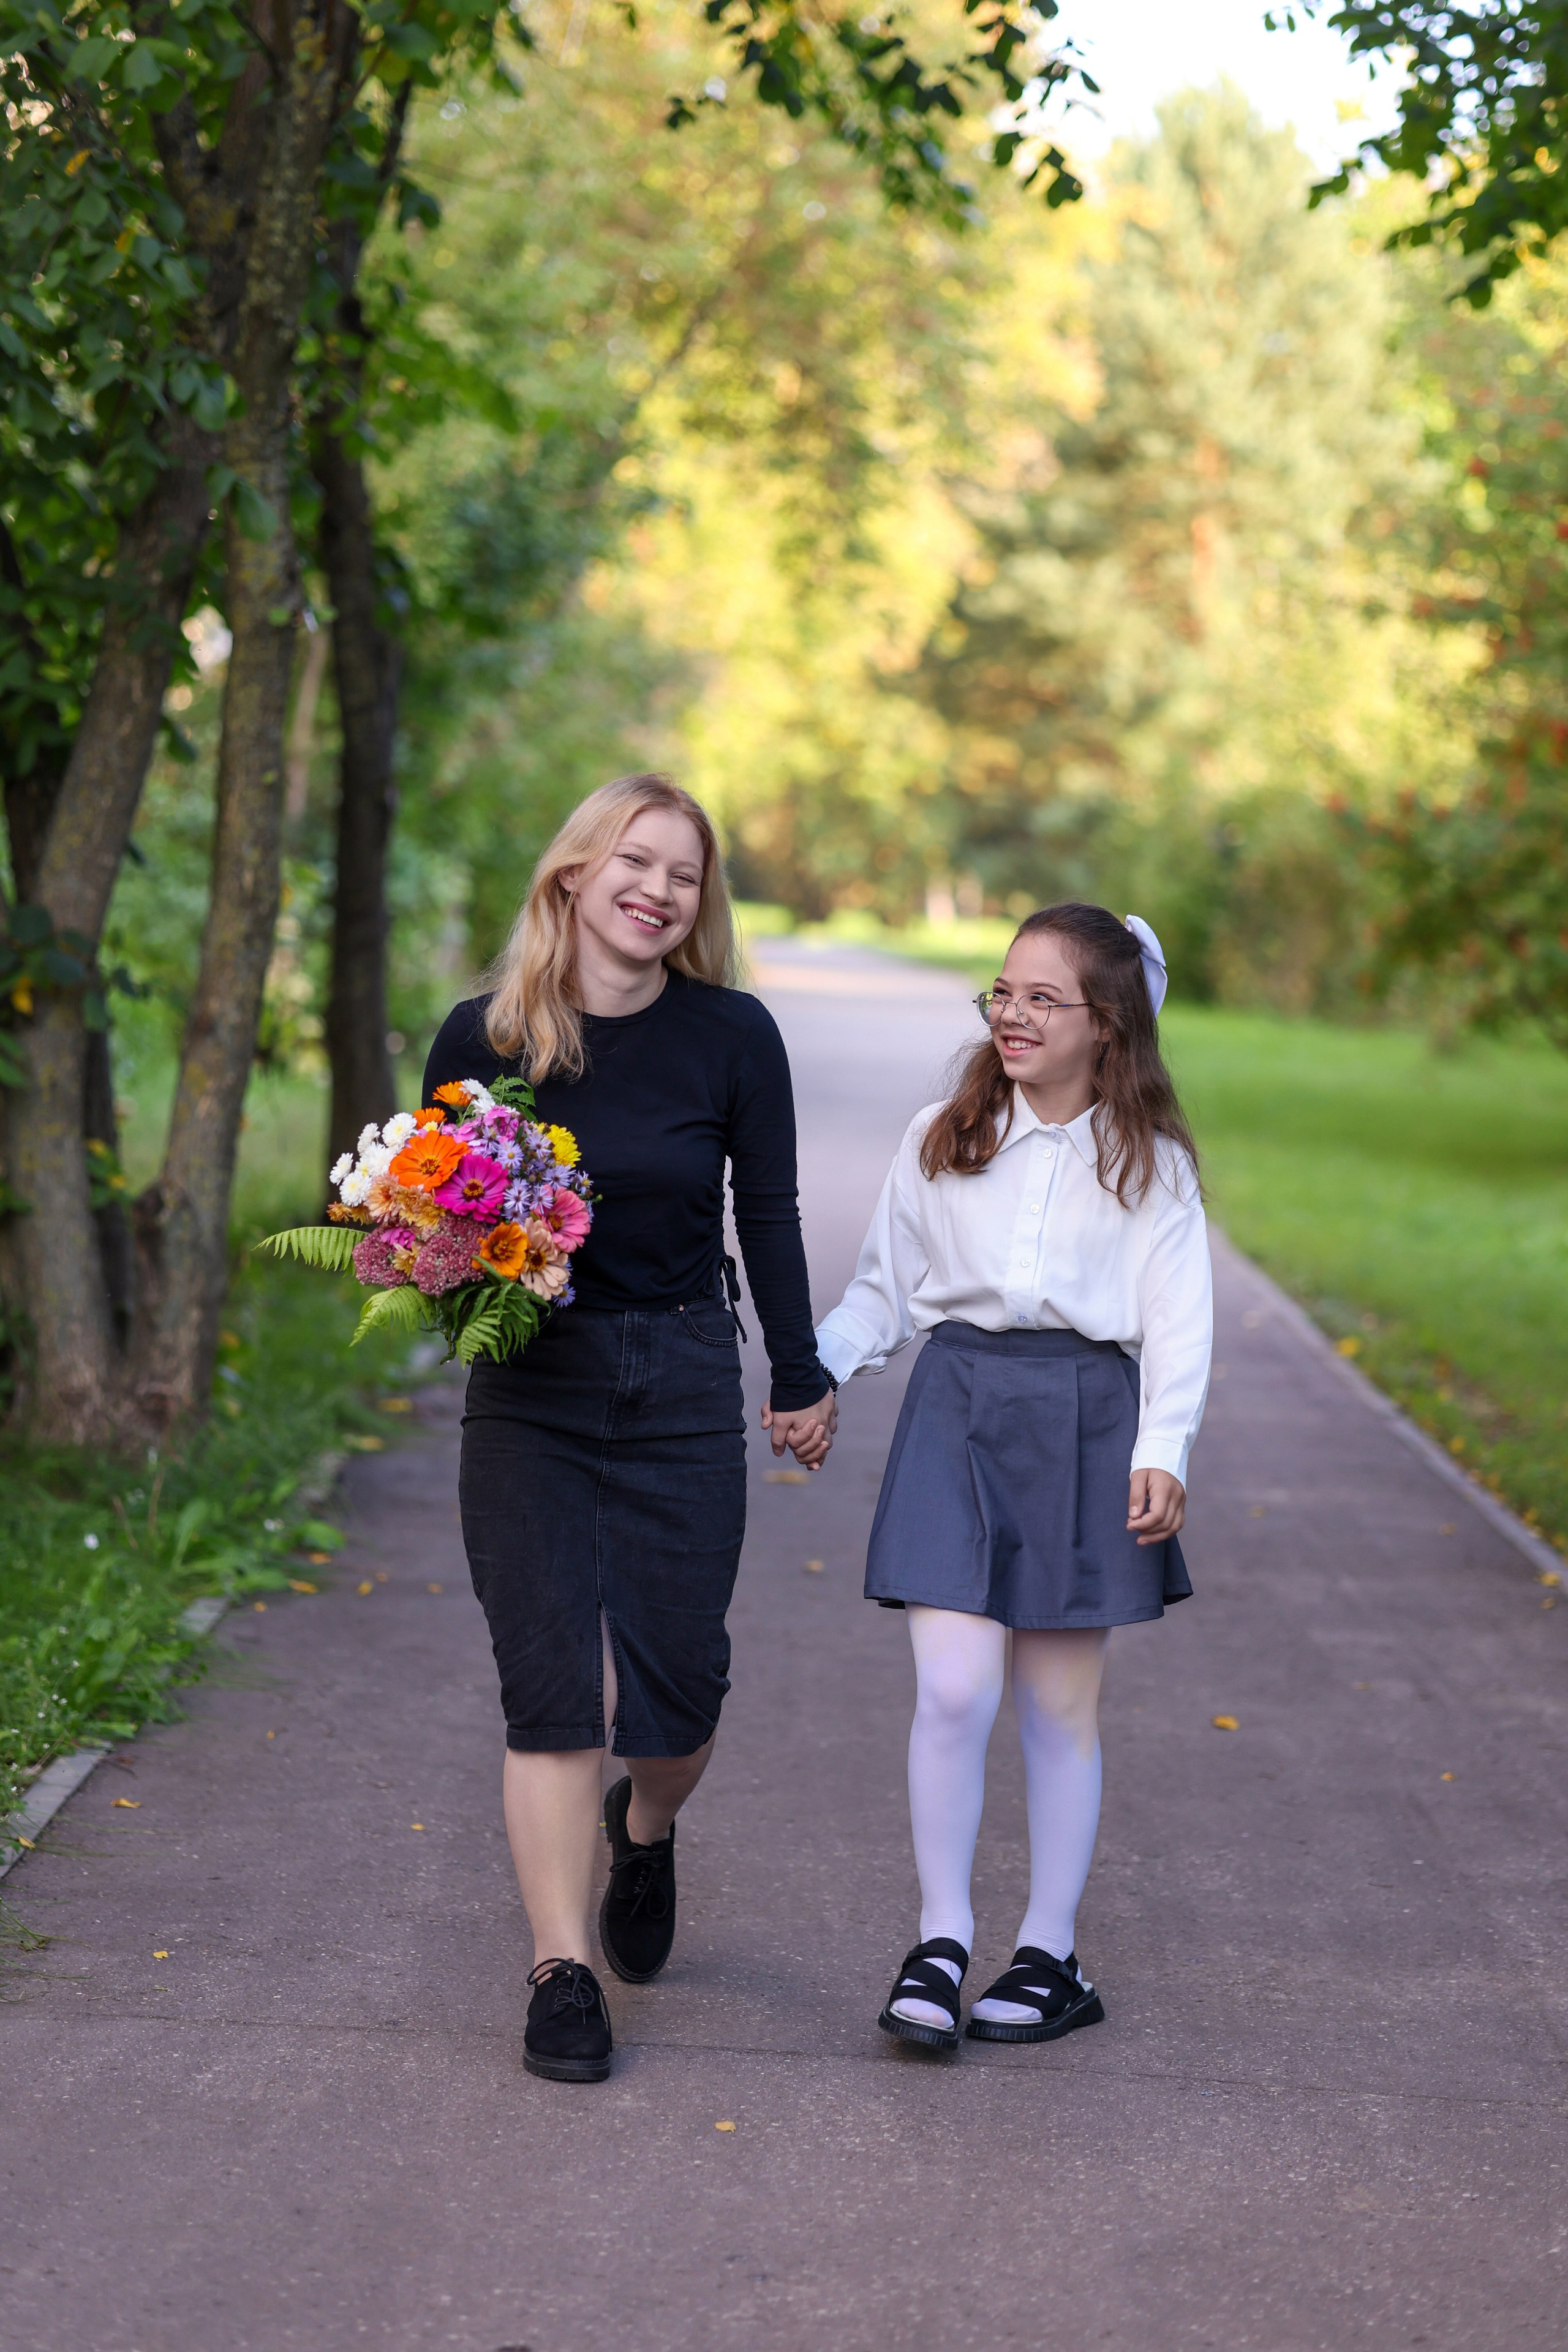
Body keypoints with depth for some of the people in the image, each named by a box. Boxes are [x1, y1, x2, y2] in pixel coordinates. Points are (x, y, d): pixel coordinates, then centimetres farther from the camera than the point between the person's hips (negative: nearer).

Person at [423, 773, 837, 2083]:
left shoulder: (733, 1037, -5)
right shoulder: (482, 1036, -5)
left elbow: (769, 1217, 5)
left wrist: (802, 1380, 11)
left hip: (684, 1393, 0)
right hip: (530, 1396, 0)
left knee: (676, 1685, 1)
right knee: (556, 1685, -5)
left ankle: (646, 1831, 37)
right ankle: (563, 1977, 5)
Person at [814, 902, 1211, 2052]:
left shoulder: (1149, 1161, 4)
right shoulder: (942, 1139, 8)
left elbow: (1178, 1320, 1)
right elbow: (884, 1289, 14)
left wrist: (1162, 1452, -10)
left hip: (1088, 1419, -1)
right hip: (961, 1406, 1)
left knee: (1062, 1704, 6)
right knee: (953, 1687, -10)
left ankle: (1052, 1955, 17)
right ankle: (942, 1942, 3)